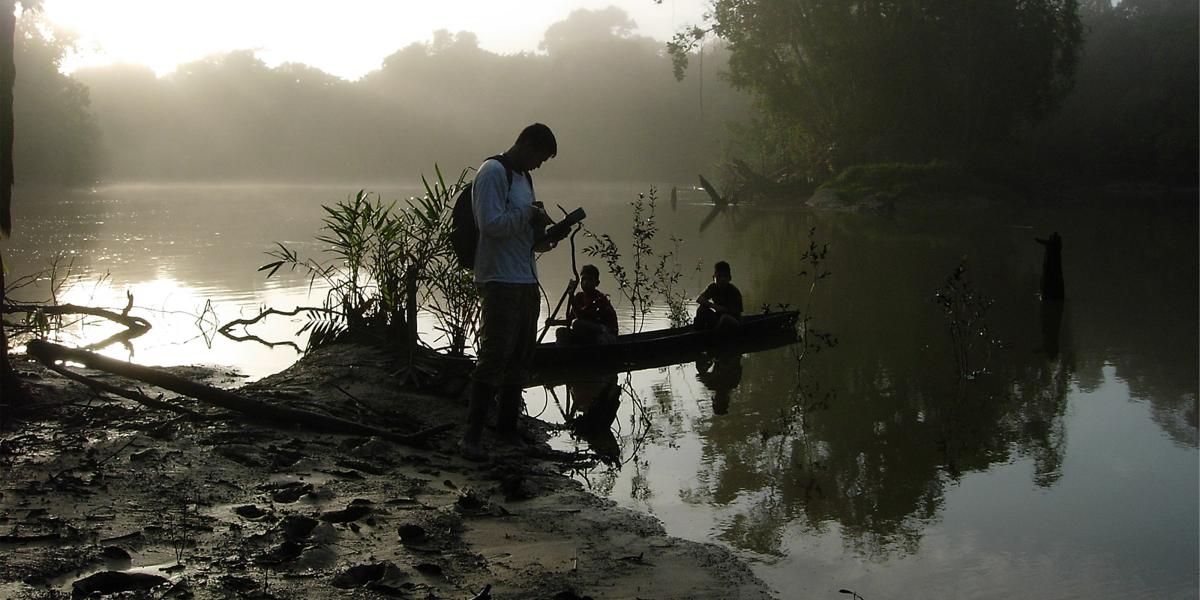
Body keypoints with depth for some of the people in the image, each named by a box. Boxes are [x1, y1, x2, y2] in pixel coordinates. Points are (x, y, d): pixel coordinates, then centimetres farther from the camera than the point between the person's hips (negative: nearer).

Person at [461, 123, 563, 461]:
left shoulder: (523, 177, 18)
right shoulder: (493, 172, -10)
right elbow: (492, 224, -20)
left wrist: (542, 236, 5)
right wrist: (529, 212, -12)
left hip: (526, 281, 9)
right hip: (499, 281, -9)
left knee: (520, 357, 13)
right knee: (494, 357, -12)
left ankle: (508, 426, 24)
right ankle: (471, 436, -7)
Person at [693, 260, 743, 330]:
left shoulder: (734, 292, -16)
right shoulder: (713, 287, -3)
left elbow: (735, 313, -18)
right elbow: (699, 298, -15)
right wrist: (713, 306, -28)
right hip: (719, 319, 4)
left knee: (725, 317, -36)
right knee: (702, 308, -15)